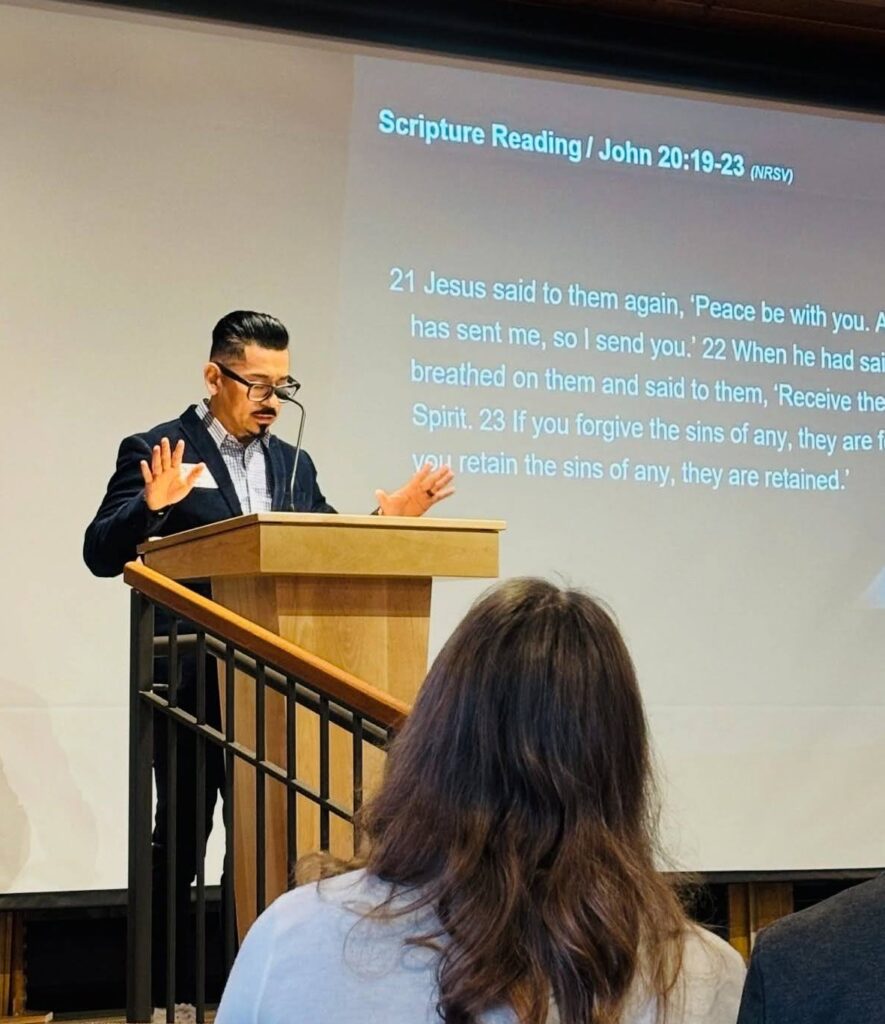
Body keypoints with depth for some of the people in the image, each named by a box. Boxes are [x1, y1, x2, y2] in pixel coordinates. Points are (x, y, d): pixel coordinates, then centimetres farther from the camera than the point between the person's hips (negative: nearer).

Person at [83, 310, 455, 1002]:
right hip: (193, 686, -5)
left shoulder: (294, 464, 12)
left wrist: (386, 521, -1)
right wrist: (152, 507, -28)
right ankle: (169, 991, 17)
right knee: (178, 841, 5)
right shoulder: (155, 452, -5)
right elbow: (102, 555, -10)